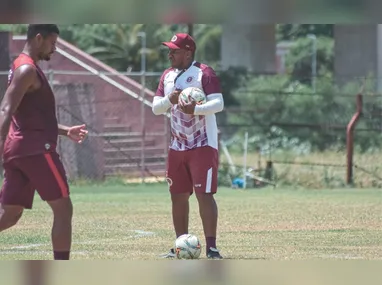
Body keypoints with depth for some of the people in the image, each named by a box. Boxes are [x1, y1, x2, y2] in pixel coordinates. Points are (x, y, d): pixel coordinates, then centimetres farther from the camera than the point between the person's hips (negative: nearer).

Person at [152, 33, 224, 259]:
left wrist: (196, 109, -35)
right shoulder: (168, 76, 12)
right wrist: (170, 99, -12)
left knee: (204, 195, -10)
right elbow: (156, 108, 9)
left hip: (203, 145, -7)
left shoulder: (204, 73, -9)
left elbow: (218, 104, -18)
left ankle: (211, 247, -11)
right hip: (178, 146, 7)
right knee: (178, 196, 9)